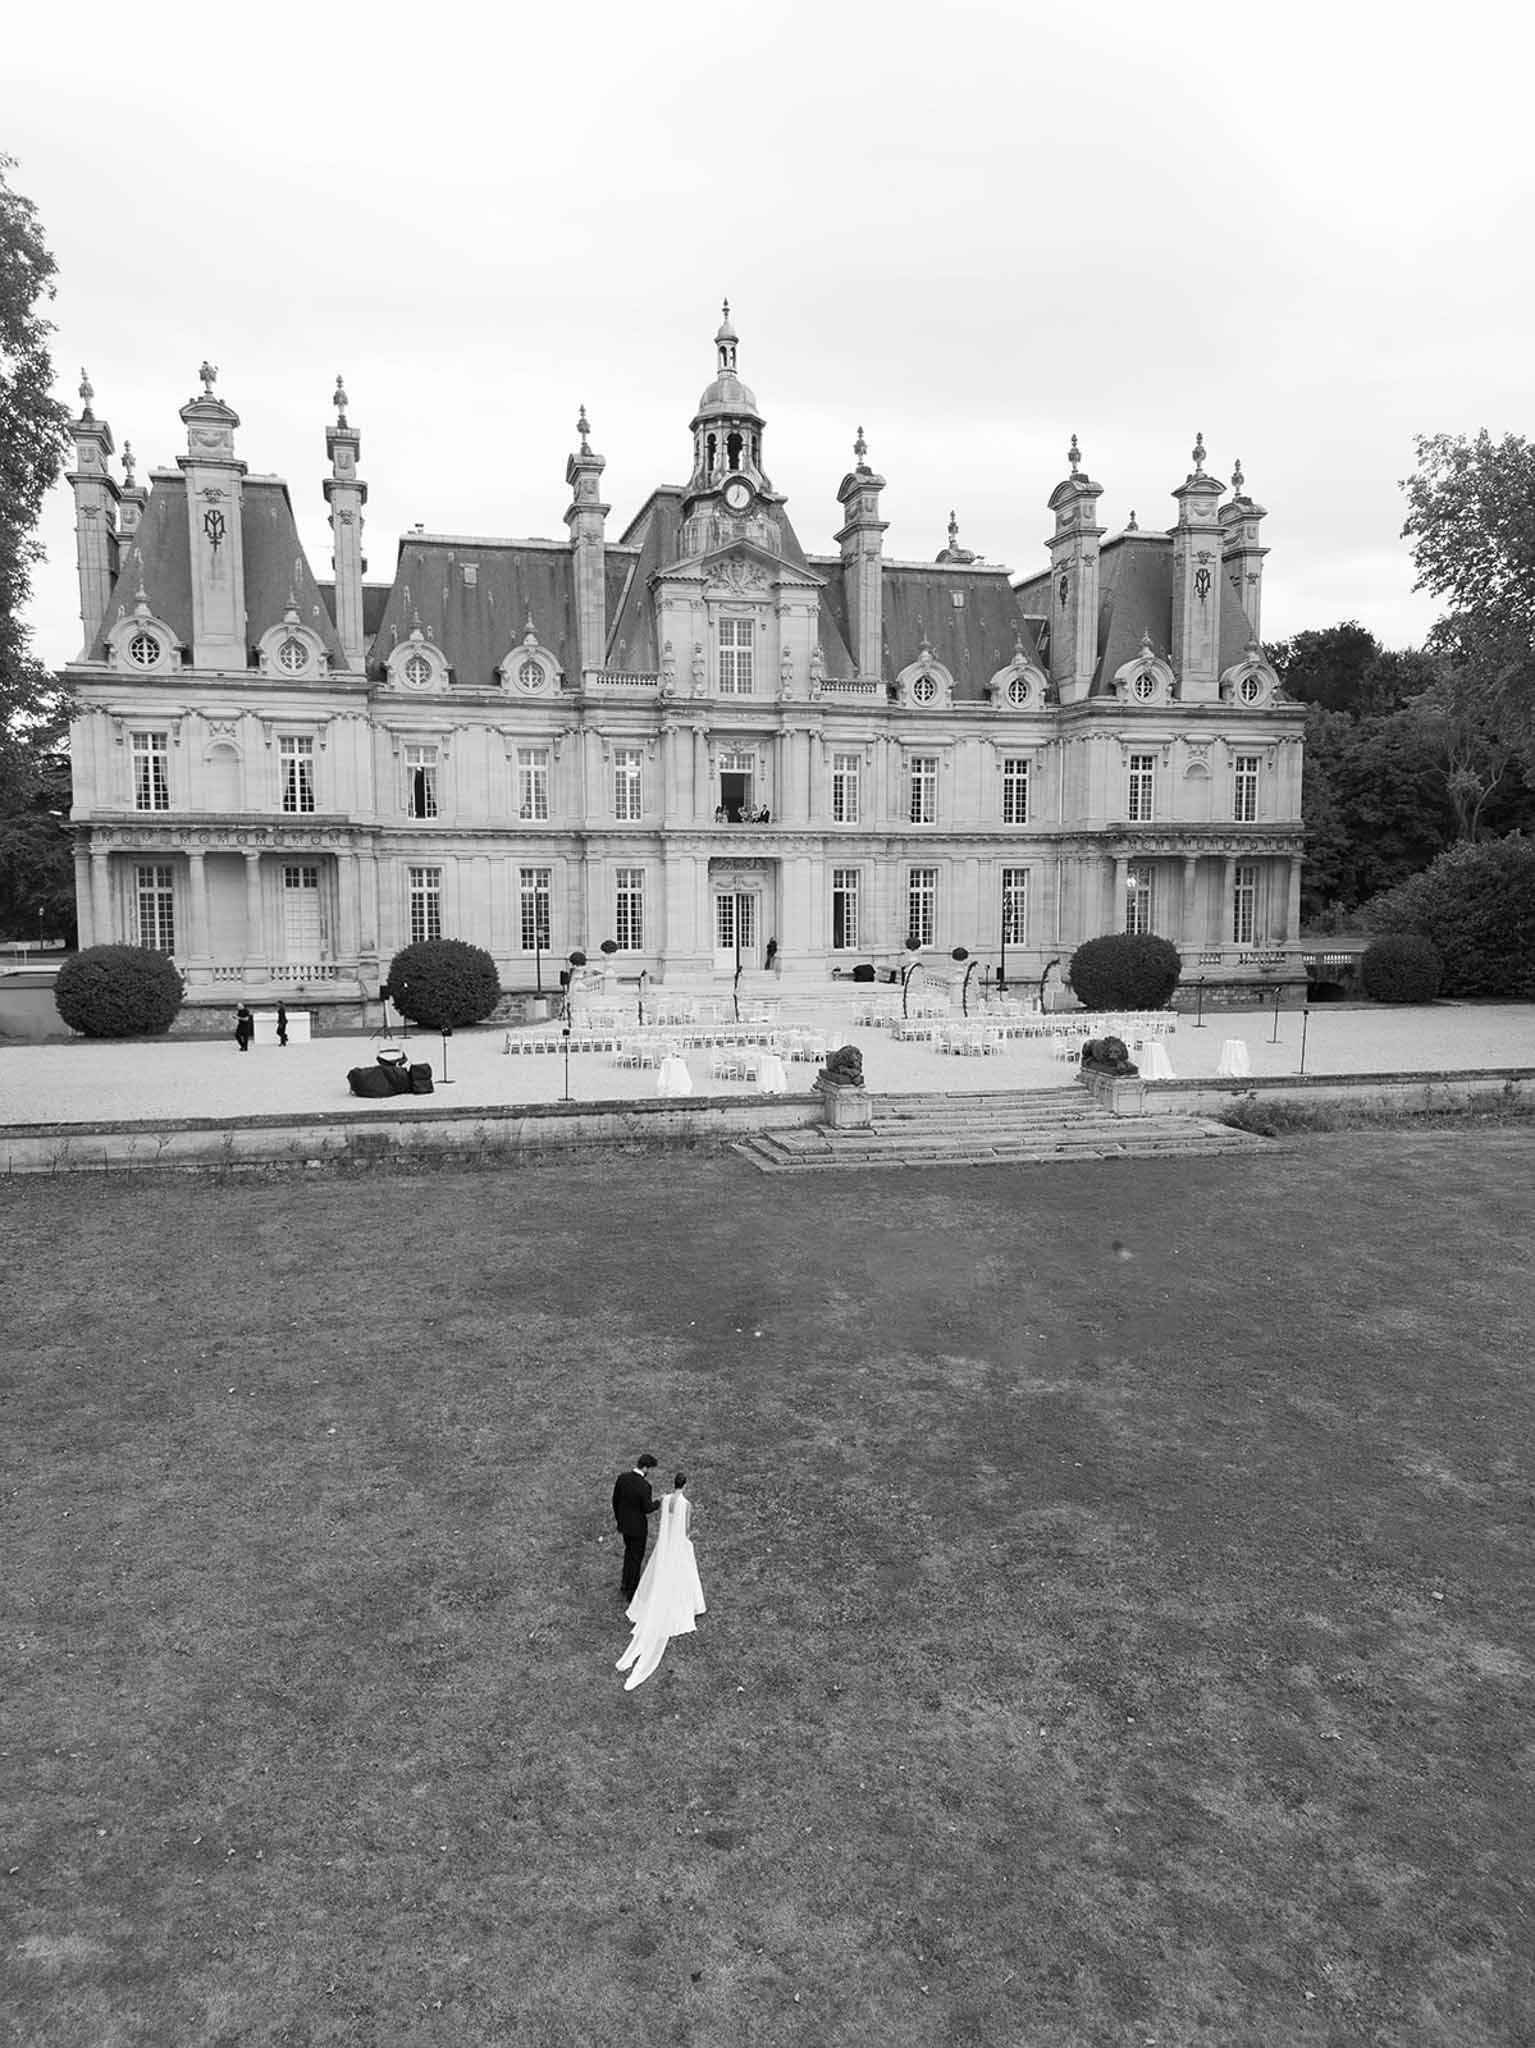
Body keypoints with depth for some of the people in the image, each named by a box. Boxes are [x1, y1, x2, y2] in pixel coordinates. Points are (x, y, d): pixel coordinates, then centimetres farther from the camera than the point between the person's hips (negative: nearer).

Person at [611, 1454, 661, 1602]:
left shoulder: (622, 1478, -8)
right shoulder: (644, 1486, -28)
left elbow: (615, 1500, 2)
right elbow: (647, 1508, -20)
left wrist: (619, 1519, 15)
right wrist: (659, 1502, -1)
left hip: (624, 1523, 6)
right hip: (638, 1527, -6)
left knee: (629, 1552, 28)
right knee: (636, 1558, 12)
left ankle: (625, 1585, 35)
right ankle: (631, 1592, 25)